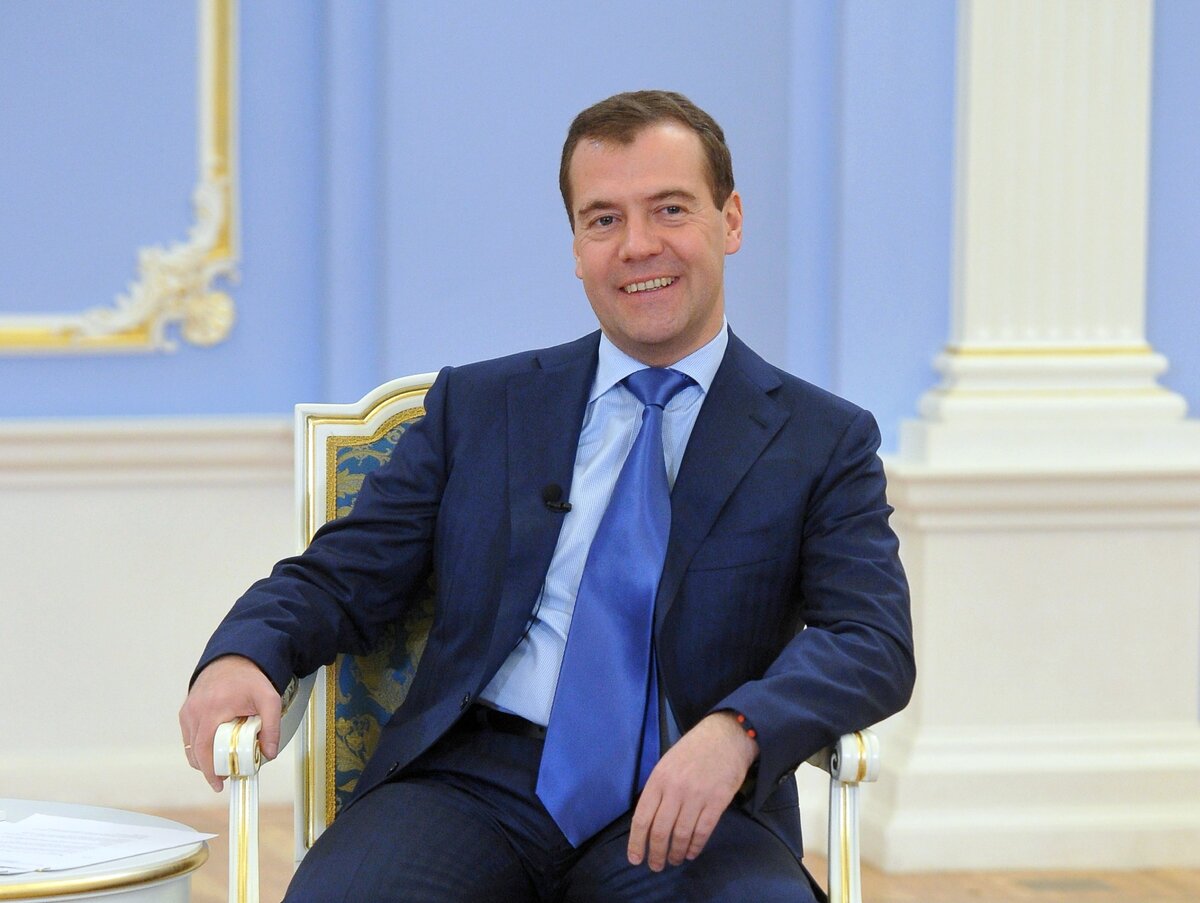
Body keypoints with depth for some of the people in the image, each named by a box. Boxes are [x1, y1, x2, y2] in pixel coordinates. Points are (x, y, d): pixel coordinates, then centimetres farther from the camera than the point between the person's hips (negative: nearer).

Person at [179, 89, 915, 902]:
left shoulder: (825, 443, 12)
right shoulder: (478, 407, 18)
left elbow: (875, 644, -2)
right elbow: (341, 579, 15)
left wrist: (735, 732, -23)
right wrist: (243, 656, -9)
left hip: (682, 815, -1)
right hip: (477, 784, 1)